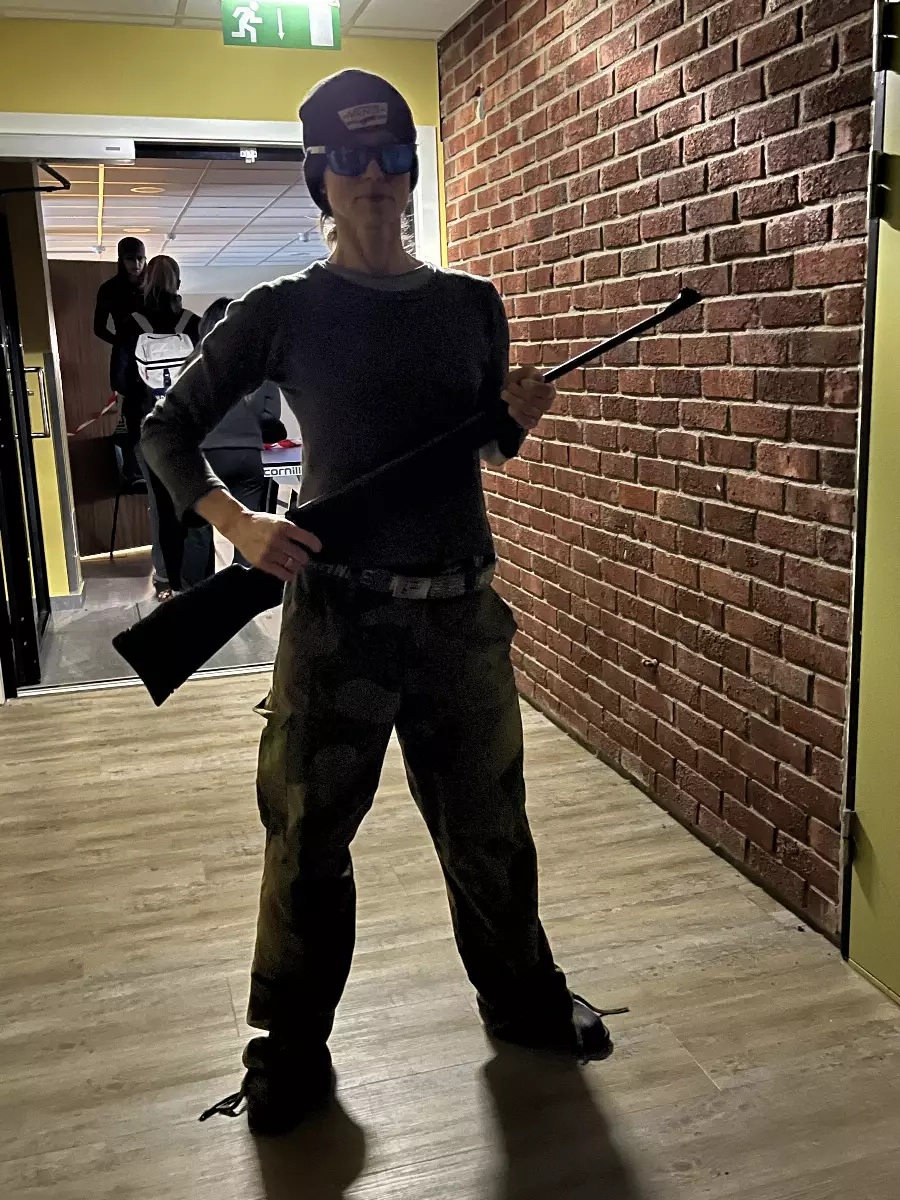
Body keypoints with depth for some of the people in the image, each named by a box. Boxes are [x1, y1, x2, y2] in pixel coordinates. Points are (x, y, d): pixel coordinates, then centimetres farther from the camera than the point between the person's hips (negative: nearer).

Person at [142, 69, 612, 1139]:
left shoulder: (471, 305, 8)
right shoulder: (283, 313, -2)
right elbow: (167, 431, 3)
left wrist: (520, 416, -4)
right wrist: (237, 523, -13)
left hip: (462, 611, 3)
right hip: (337, 616, -3)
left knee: (488, 826, 15)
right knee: (307, 836, 8)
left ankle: (523, 999, 39)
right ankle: (291, 1051, 28)